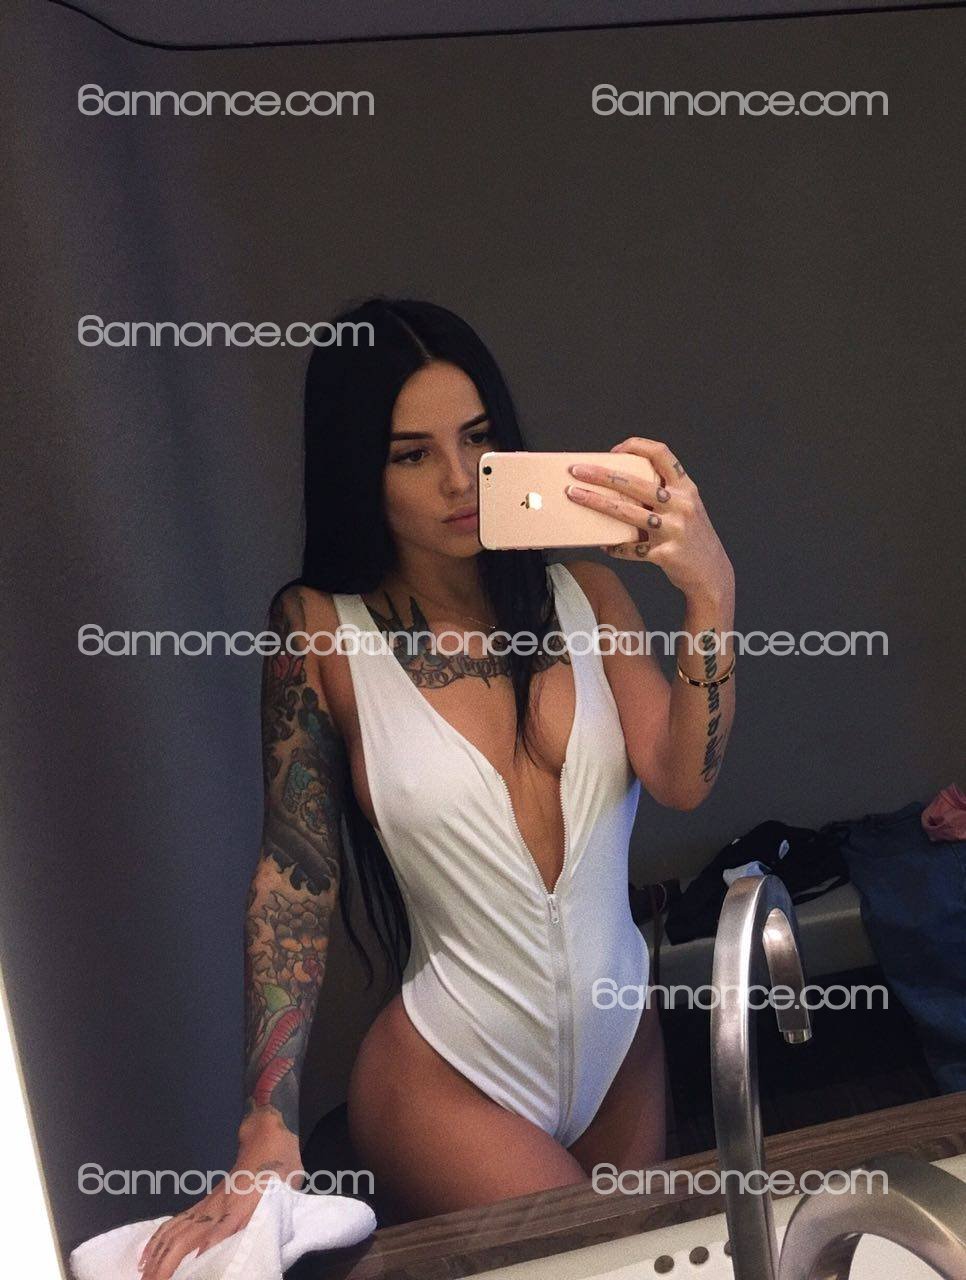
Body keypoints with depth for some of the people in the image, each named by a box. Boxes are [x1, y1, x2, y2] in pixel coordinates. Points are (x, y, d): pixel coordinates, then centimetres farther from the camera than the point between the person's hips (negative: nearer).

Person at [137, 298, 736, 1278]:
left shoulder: (581, 589, -6)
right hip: (449, 1083, -4)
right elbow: (294, 877, -13)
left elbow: (682, 781, -15)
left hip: (624, 1050, 5)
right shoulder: (325, 634, -13)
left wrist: (710, 596, -29)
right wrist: (268, 1142, -17)